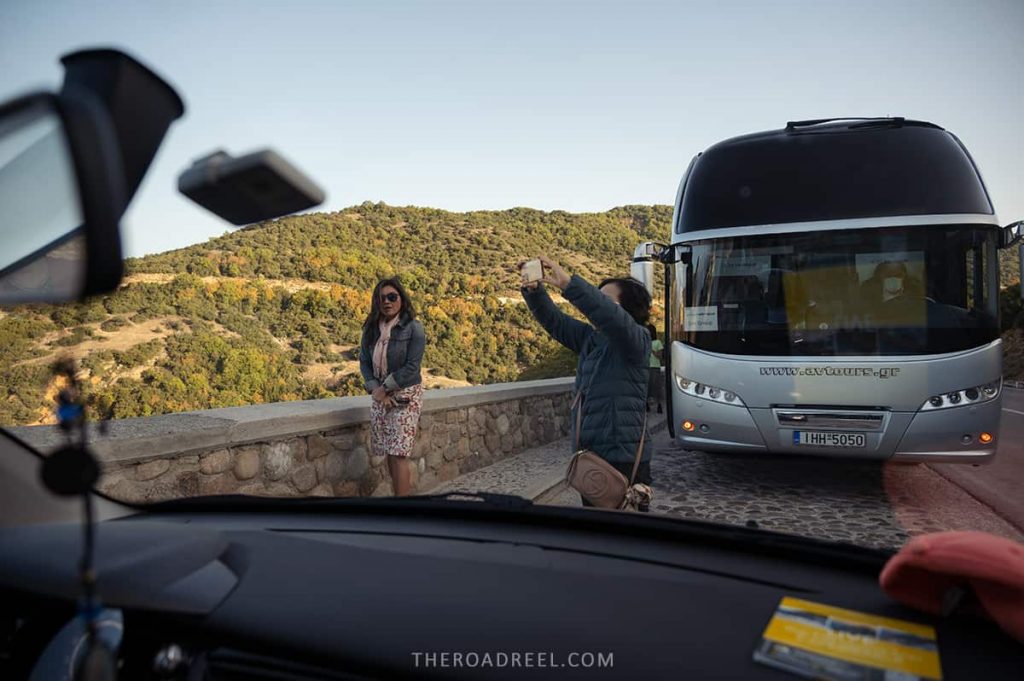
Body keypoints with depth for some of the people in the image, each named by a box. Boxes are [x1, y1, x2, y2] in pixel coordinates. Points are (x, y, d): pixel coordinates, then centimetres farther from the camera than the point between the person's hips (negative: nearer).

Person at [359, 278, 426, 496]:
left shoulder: (413, 328, -9)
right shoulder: (371, 329, 6)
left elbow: (411, 367, -14)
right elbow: (364, 362, 6)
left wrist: (385, 388, -11)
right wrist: (375, 390, -8)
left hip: (405, 397, -5)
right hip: (379, 396, 5)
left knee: (398, 454, -8)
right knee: (388, 453, 8)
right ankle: (398, 495, 20)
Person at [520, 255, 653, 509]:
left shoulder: (637, 339, -10)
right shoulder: (589, 337, 12)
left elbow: (611, 316, -30)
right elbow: (553, 320, 13)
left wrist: (568, 283, -33)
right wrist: (534, 290, -5)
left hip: (624, 460, -7)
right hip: (589, 457, 8)